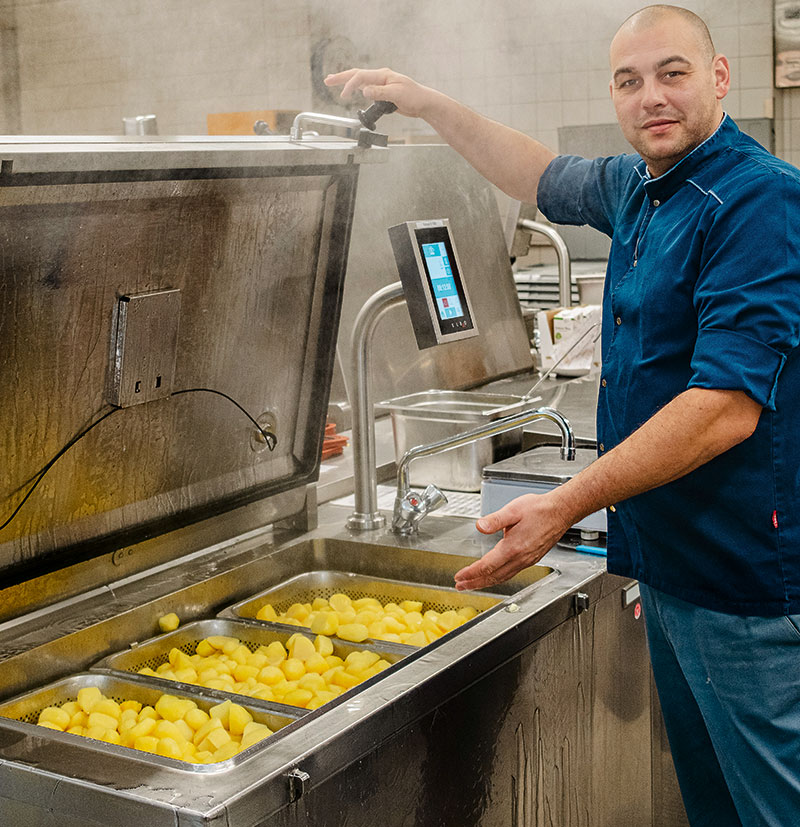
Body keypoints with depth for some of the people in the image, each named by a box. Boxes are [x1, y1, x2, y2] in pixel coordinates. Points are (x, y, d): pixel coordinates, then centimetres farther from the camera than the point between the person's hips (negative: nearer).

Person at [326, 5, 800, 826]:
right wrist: (428, 104, 27)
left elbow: (729, 408, -26)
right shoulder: (637, 190, 10)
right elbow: (544, 178, 32)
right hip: (672, 565, 9)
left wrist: (567, 504, -28)